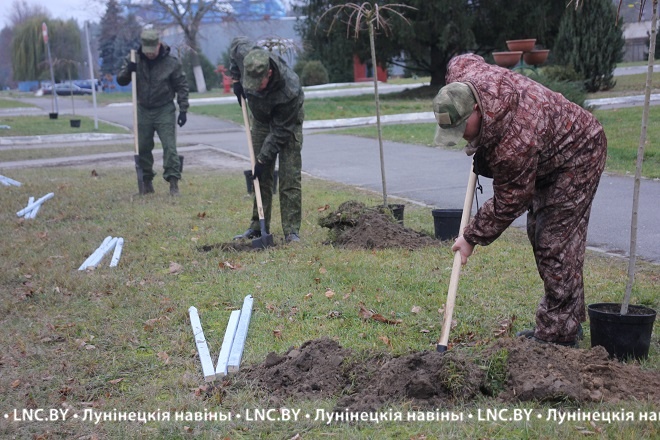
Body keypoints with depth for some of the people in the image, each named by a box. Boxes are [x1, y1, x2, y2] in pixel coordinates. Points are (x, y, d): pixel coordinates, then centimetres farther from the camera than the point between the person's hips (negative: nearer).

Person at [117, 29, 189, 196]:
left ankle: (173, 180, -8)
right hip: (143, 111, 3)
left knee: (169, 146, -10)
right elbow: (121, 80, 4)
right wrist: (127, 70, -18)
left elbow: (182, 86, -3)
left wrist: (183, 110, -7)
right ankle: (146, 181, 21)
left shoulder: (171, 62, -8)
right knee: (142, 147, 8)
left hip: (165, 111, -3)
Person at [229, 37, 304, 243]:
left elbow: (281, 131, -30)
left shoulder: (289, 90, -41)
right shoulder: (244, 54, -30)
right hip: (261, 118, 5)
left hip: (288, 119, -5)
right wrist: (236, 80, -5)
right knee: (261, 176, 6)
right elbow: (237, 42, -2)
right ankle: (258, 226, 13)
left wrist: (263, 159, -27)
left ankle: (292, 231, -9)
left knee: (289, 176, -12)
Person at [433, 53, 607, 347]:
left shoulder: (515, 144, -41)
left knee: (556, 245, -14)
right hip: (547, 157, 10)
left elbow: (508, 203, -28)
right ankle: (570, 320, 23)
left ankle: (559, 336, -8)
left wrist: (472, 238, -15)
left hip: (576, 157, -10)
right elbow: (463, 60, 7)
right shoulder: (460, 73, -19)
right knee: (539, 234, 13)